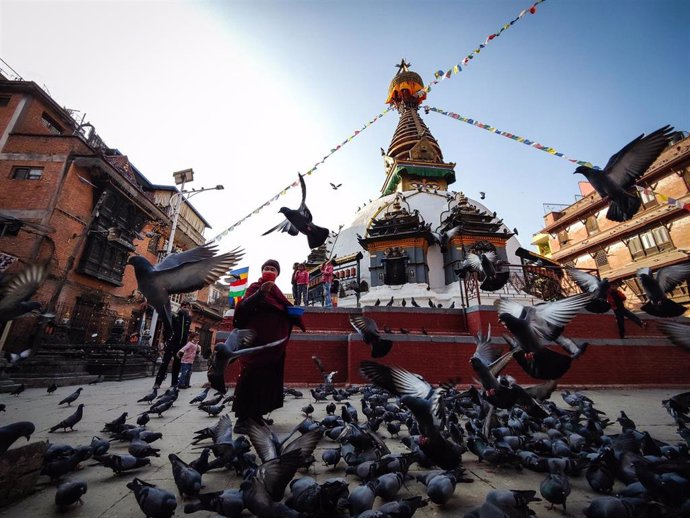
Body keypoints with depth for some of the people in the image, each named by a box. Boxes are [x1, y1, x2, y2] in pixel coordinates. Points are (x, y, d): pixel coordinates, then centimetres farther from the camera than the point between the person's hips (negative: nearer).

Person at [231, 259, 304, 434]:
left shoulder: (276, 291, 20)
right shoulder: (255, 287, 2)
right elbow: (244, 306, -15)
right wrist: (261, 292, -29)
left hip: (273, 342, 7)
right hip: (256, 339, -6)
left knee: (267, 377, 6)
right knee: (250, 376, -9)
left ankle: (257, 414, 17)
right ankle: (241, 418, -2)